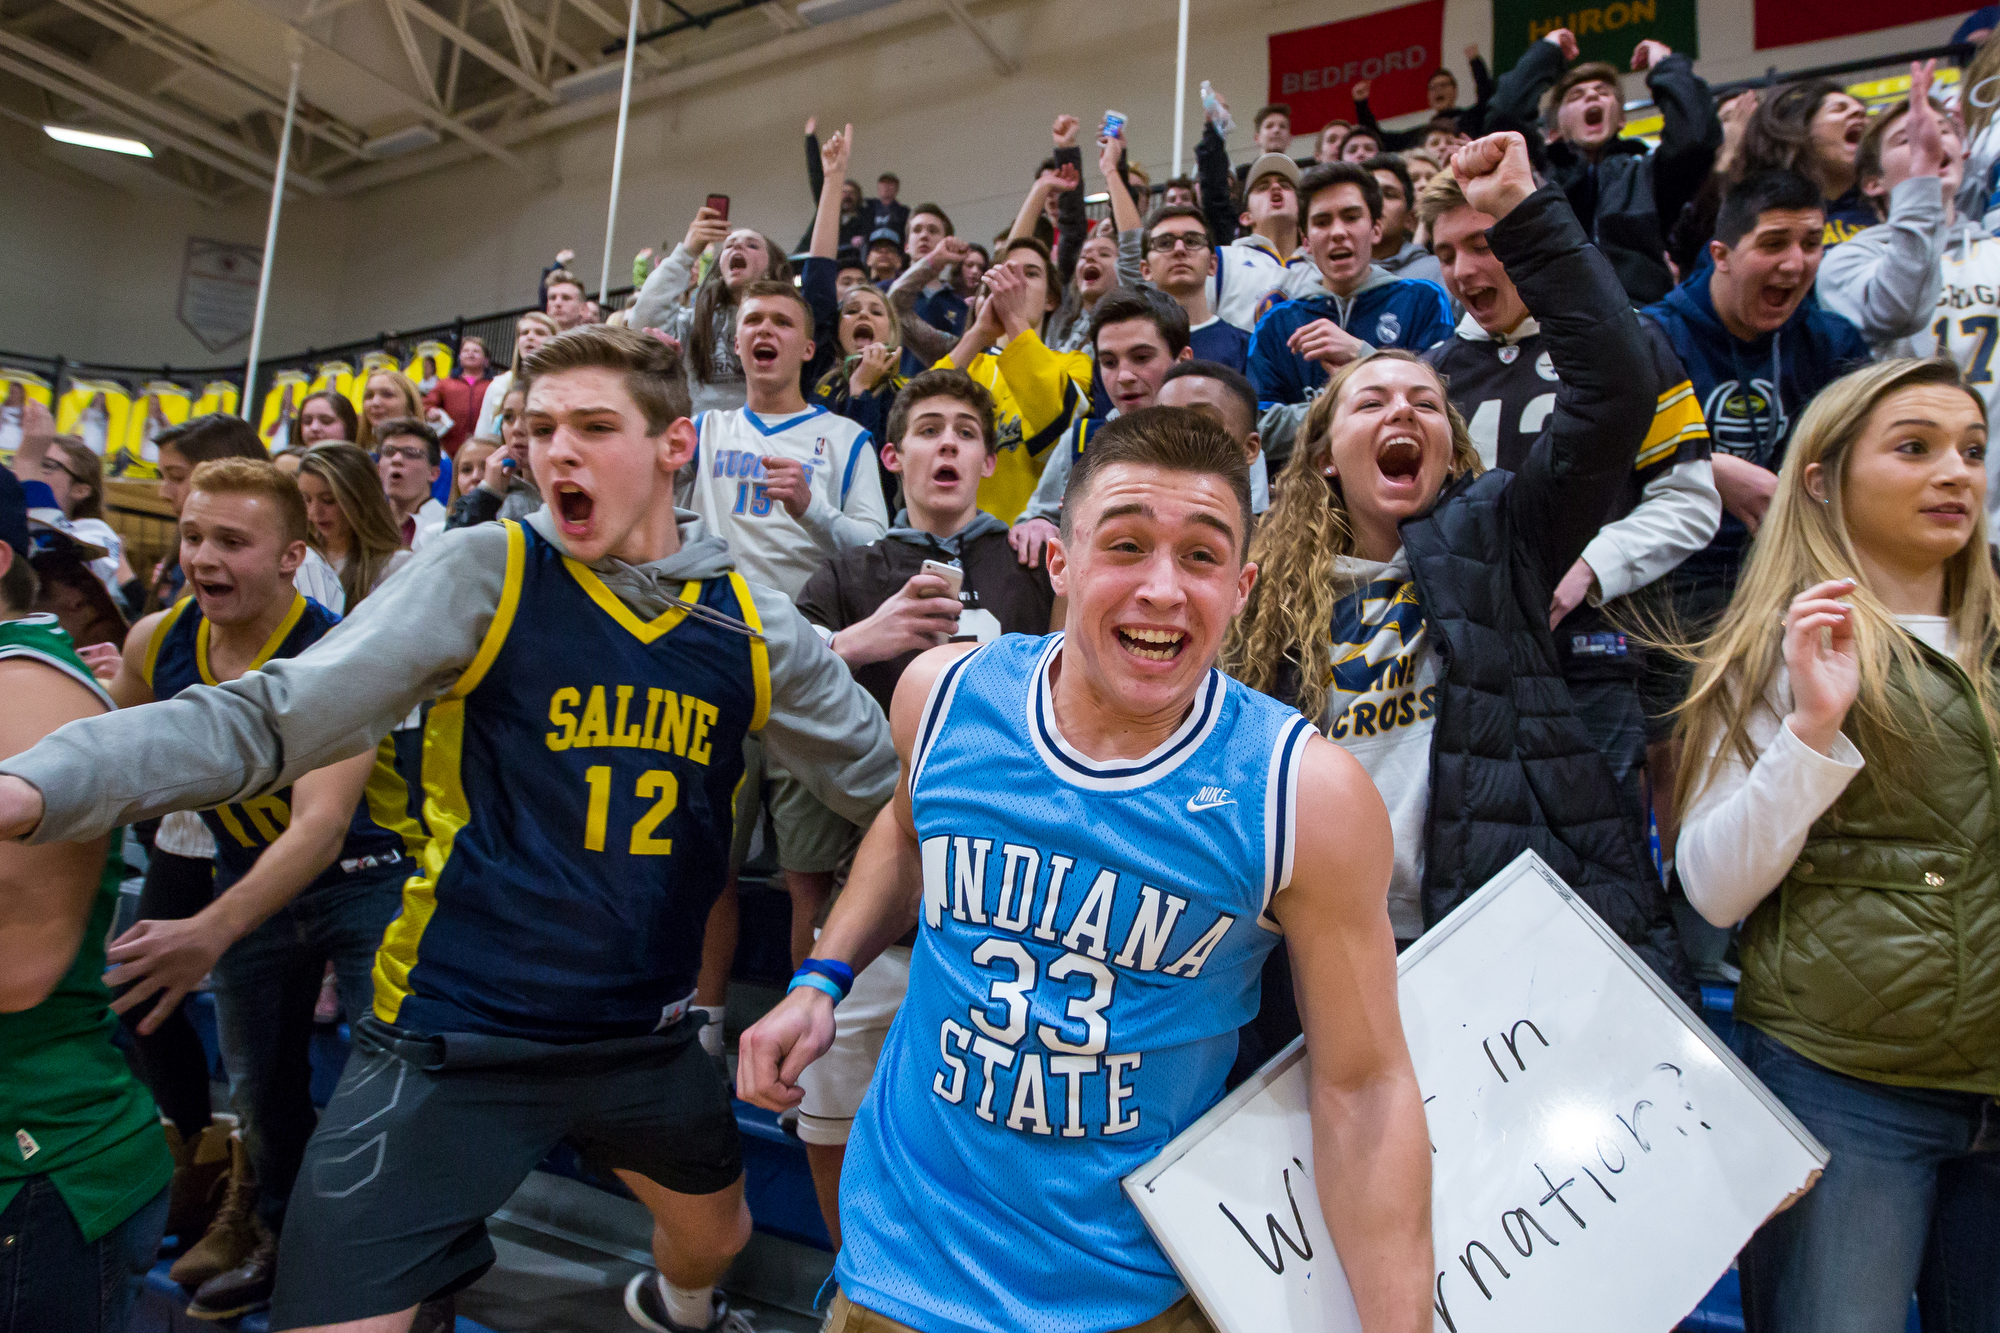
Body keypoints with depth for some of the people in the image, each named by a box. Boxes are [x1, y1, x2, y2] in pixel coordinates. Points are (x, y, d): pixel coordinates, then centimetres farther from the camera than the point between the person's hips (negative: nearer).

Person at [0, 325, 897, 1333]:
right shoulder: (485, 574, -11)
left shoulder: (751, 626, -4)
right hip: (454, 1039, -3)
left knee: (716, 1238, 27)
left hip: (644, 1034, 4)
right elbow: (269, 717, -15)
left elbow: (882, 772, 6)